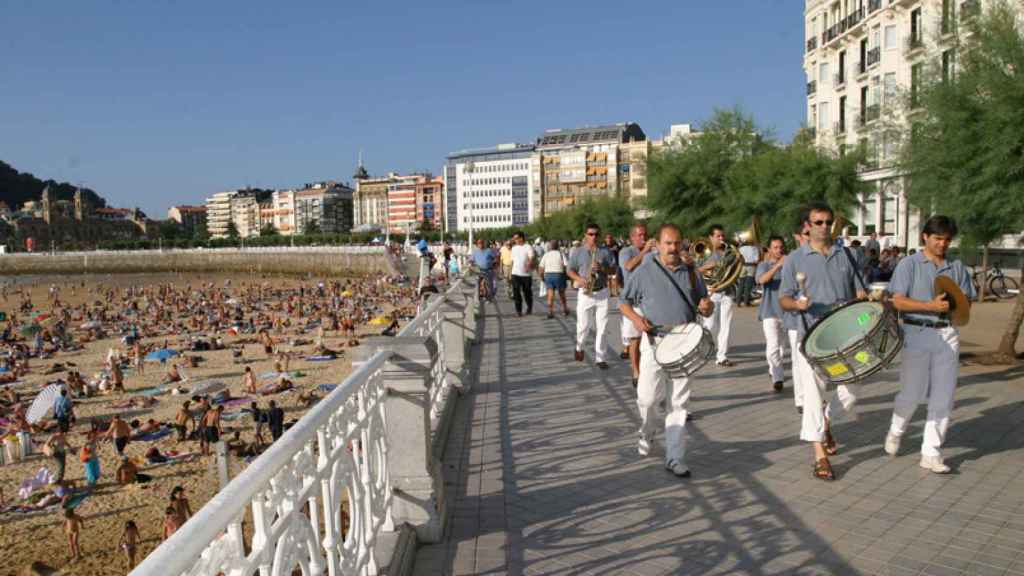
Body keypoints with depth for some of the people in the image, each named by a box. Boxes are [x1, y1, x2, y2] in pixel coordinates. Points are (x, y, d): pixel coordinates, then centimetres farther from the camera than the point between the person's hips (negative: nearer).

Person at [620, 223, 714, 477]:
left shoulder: (691, 273, 10)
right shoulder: (644, 271, 1)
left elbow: (705, 309, 17)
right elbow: (624, 302, 7)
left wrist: (706, 307, -7)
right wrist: (636, 318, -13)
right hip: (655, 343, -2)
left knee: (679, 402, 3)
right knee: (648, 397, -3)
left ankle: (675, 458, 12)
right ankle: (646, 433, 30)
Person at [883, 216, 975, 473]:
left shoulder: (957, 267, 12)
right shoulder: (909, 264, -1)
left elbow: (967, 302, 13)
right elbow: (898, 302, -8)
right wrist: (930, 305, -20)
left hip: (947, 335, 4)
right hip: (917, 333, -4)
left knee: (943, 397, 3)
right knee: (912, 392, 0)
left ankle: (931, 453, 11)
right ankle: (895, 431, 29)